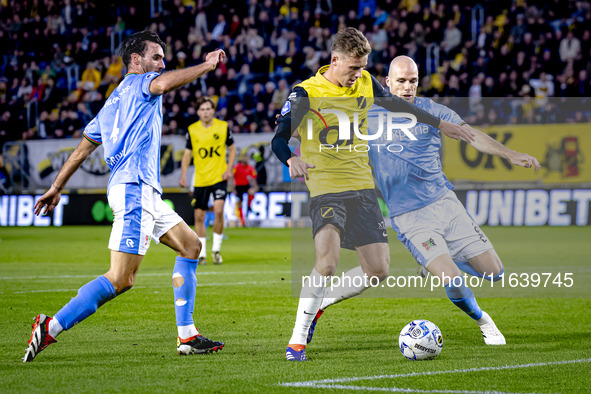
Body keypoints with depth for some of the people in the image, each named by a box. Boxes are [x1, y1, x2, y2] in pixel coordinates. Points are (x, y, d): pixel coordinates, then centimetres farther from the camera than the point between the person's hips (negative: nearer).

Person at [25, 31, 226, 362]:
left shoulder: (114, 101, 26)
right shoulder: (137, 84, 1)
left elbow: (83, 148, 27)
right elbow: (165, 84, -23)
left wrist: (56, 188, 30)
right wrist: (207, 65, -12)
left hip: (145, 193, 11)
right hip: (134, 189, -11)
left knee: (191, 245, 16)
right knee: (121, 279, -16)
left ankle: (187, 337, 12)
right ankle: (50, 328, -16)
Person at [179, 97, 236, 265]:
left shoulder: (223, 127, -1)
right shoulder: (192, 130, 1)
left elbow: (232, 149, 10)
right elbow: (187, 153, 6)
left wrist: (229, 169, -4)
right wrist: (183, 175, -7)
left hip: (219, 177, -2)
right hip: (200, 179, 2)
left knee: (219, 210, -18)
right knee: (199, 216, 2)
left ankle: (216, 249, -1)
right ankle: (201, 253, 14)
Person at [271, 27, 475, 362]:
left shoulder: (365, 83, 5)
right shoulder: (306, 94, -10)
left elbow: (396, 104, 23)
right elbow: (279, 139, -13)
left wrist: (441, 124, 27)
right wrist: (292, 160, -35)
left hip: (363, 186, 6)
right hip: (327, 188, -6)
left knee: (378, 271, 0)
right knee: (328, 263, -27)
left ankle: (321, 301, 23)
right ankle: (298, 339, -16)